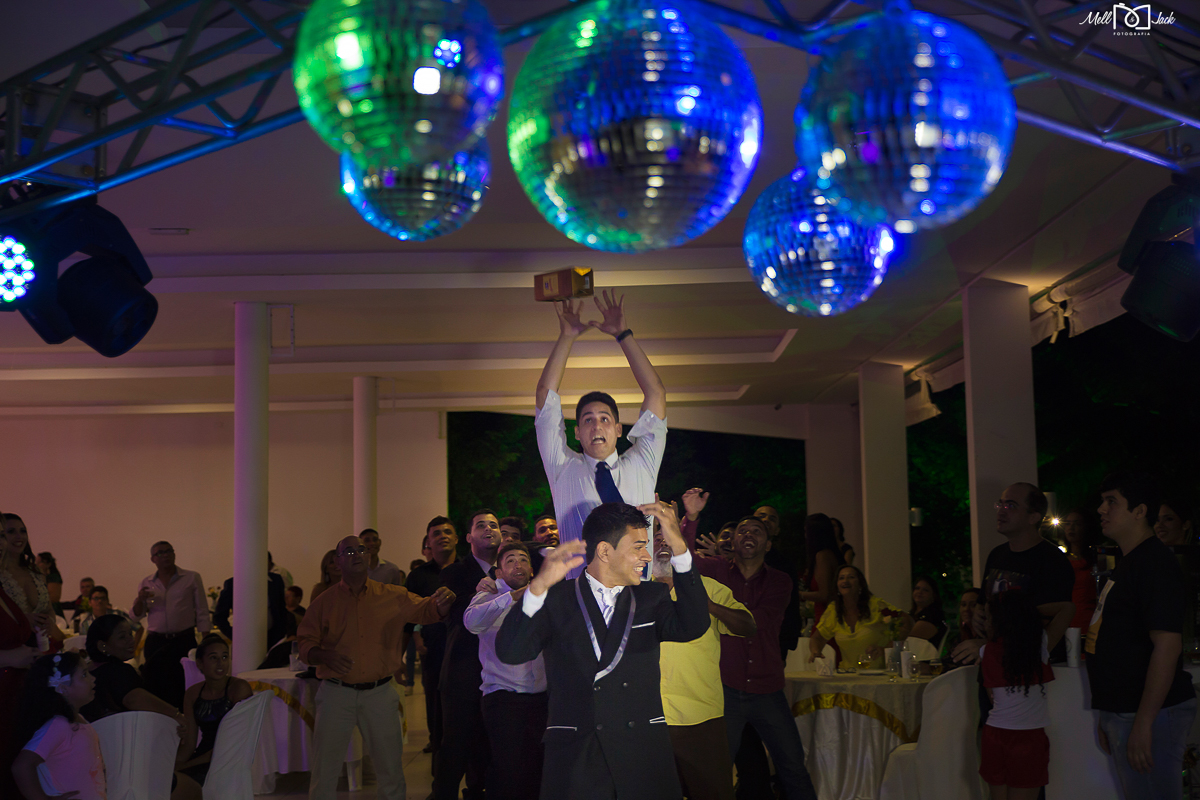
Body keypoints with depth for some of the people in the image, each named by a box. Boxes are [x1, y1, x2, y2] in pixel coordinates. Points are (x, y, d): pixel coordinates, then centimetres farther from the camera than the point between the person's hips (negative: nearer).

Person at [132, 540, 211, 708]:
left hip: (184, 640, -2)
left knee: (184, 685, -4)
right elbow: (137, 616, 13)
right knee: (156, 685, 0)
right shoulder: (146, 584, 10)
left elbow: (202, 613, 3)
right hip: (155, 642, 2)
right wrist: (140, 600, -8)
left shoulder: (192, 578, 4)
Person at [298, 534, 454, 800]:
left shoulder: (393, 597, 5)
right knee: (325, 770, 4)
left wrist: (441, 602, -23)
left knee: (391, 769, 9)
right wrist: (325, 656, -20)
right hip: (337, 693, -1)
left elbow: (426, 610, 1)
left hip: (380, 693, 1)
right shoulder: (324, 602, 3)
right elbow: (305, 645, 2)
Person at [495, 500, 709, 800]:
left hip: (645, 757, 3)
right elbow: (510, 652, -11)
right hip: (575, 761, -3)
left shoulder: (651, 597, 11)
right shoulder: (555, 599, 2)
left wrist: (679, 546, -17)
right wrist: (538, 586, -26)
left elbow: (693, 627, -8)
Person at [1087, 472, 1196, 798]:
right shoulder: (1127, 563, 16)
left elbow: (1167, 645, -23)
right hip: (1122, 711, 10)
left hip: (1150, 713, -10)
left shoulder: (1155, 563, -15)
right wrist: (1110, 718, 22)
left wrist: (1143, 723, -25)